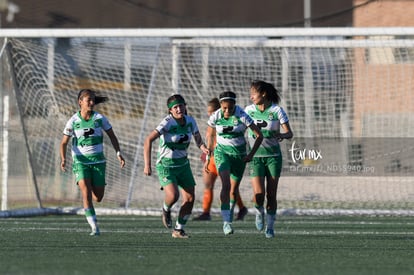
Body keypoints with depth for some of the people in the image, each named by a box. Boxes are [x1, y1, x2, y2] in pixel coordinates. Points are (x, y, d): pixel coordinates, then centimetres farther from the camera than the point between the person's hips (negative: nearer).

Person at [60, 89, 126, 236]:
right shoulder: (73, 121, -6)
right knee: (86, 192, -21)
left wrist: (118, 153, -4)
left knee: (98, 198, 1)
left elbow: (112, 136, 7)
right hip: (80, 161, -2)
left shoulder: (100, 118, -3)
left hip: (97, 160, 2)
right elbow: (64, 142, -1)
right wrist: (63, 159, -17)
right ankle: (94, 227, -15)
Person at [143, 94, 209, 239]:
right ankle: (166, 210, 10)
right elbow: (148, 140, -27)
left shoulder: (190, 121, -3)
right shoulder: (167, 122, -21)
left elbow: (198, 138, 11)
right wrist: (147, 165, -34)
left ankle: (178, 230, 17)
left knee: (190, 199, -1)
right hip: (166, 165, -6)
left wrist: (204, 148, -14)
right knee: (173, 195, -26)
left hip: (183, 164, 6)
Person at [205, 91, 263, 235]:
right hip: (222, 152, 0)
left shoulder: (242, 116, -17)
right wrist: (208, 157, 8)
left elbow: (259, 135, -12)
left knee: (234, 189, 9)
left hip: (239, 154, 1)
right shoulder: (215, 117, -11)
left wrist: (251, 154, -16)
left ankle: (230, 215, 37)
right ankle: (226, 222, -25)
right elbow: (209, 136, 7)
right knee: (226, 184, -22)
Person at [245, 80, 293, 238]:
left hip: (273, 155, -1)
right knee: (259, 194, -14)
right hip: (256, 156, 1)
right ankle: (259, 212, 18)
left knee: (271, 194, 0)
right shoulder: (249, 110, -1)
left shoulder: (277, 110, -7)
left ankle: (270, 227, 15)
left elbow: (289, 133, -8)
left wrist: (282, 135, -30)